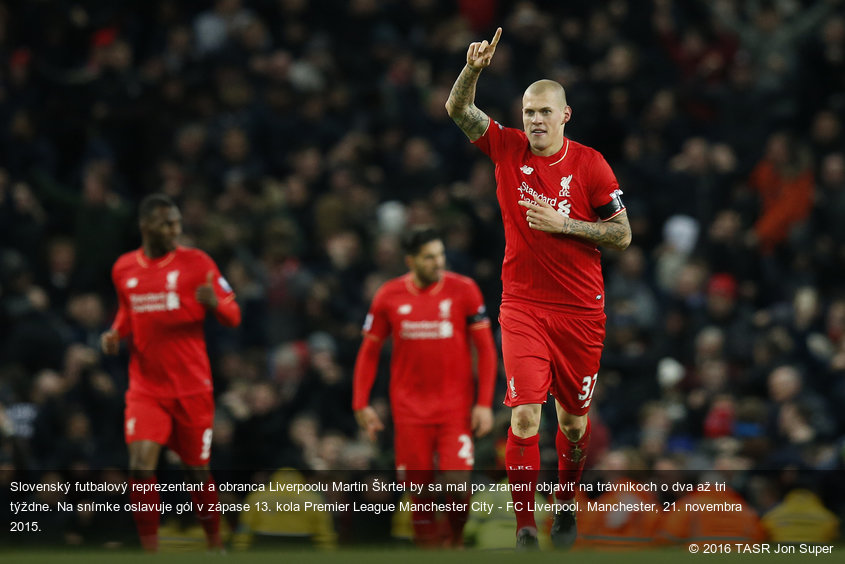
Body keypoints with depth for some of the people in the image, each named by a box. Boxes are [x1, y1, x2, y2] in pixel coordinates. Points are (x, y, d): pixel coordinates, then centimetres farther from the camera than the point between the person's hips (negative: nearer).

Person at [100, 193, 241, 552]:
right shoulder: (123, 269, 6)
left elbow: (233, 316, -2)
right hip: (145, 386, 2)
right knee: (141, 465, -16)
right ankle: (150, 551, -9)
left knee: (198, 471, 7)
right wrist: (115, 334, 4)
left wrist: (214, 303, -24)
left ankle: (215, 546, 27)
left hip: (191, 387, -2)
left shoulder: (196, 263, -4)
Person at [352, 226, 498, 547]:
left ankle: (456, 542, 12)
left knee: (458, 479, -13)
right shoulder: (389, 296, 1)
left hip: (456, 405, -1)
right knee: (419, 487, -1)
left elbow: (486, 349, 0)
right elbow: (369, 352, 10)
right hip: (410, 409, 1)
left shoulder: (463, 290, -3)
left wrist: (485, 403, -7)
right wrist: (361, 404, 3)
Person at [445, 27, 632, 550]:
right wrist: (473, 70, -26)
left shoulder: (590, 164, -5)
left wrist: (563, 225, -14)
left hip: (580, 310, 0)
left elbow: (623, 234, -3)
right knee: (525, 414, -14)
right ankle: (525, 527, -13)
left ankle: (566, 506, 35)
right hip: (523, 305, 0)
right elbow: (458, 109, -8)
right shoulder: (508, 148, 0)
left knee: (574, 418, 11)